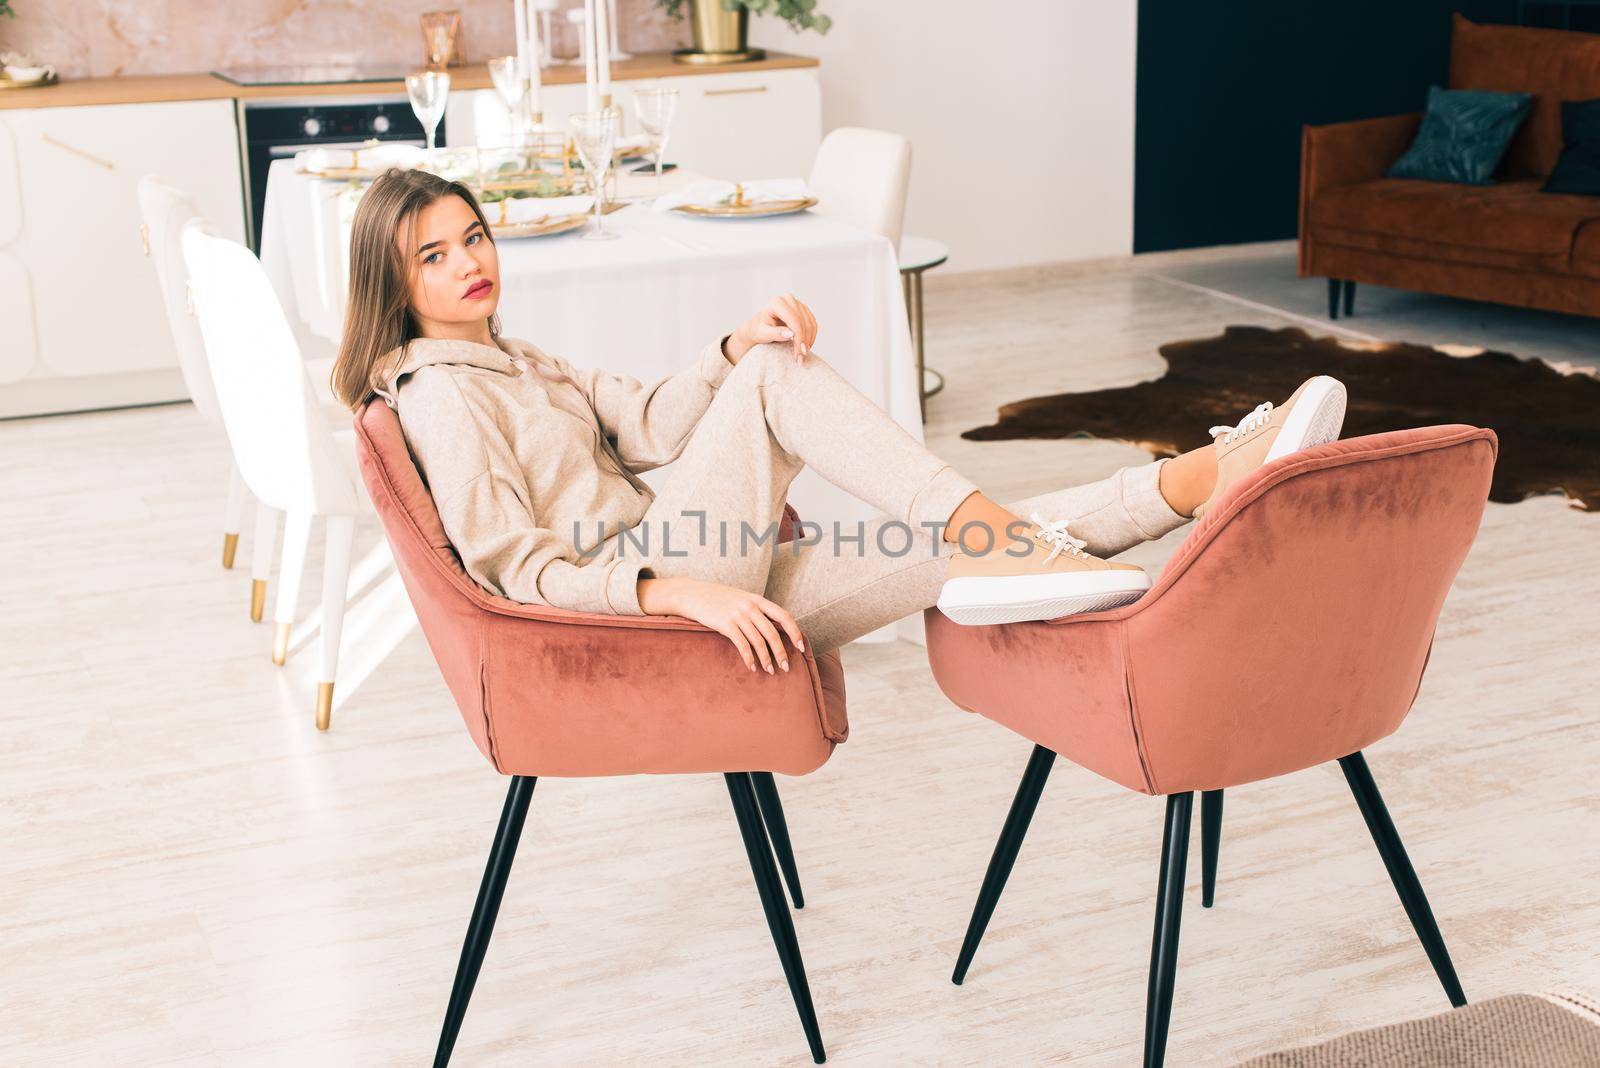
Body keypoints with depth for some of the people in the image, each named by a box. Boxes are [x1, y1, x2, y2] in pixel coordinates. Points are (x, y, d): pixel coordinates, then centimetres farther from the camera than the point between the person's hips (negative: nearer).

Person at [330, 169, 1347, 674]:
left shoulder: (517, 362, 24)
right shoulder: (439, 393, -4)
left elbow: (649, 421, 7)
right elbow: (511, 567, -15)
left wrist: (738, 344, -13)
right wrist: (684, 594, -27)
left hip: (708, 589, 8)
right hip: (636, 606, -8)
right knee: (775, 378, -23)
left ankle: (1206, 477, -23)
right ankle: (996, 543, -29)